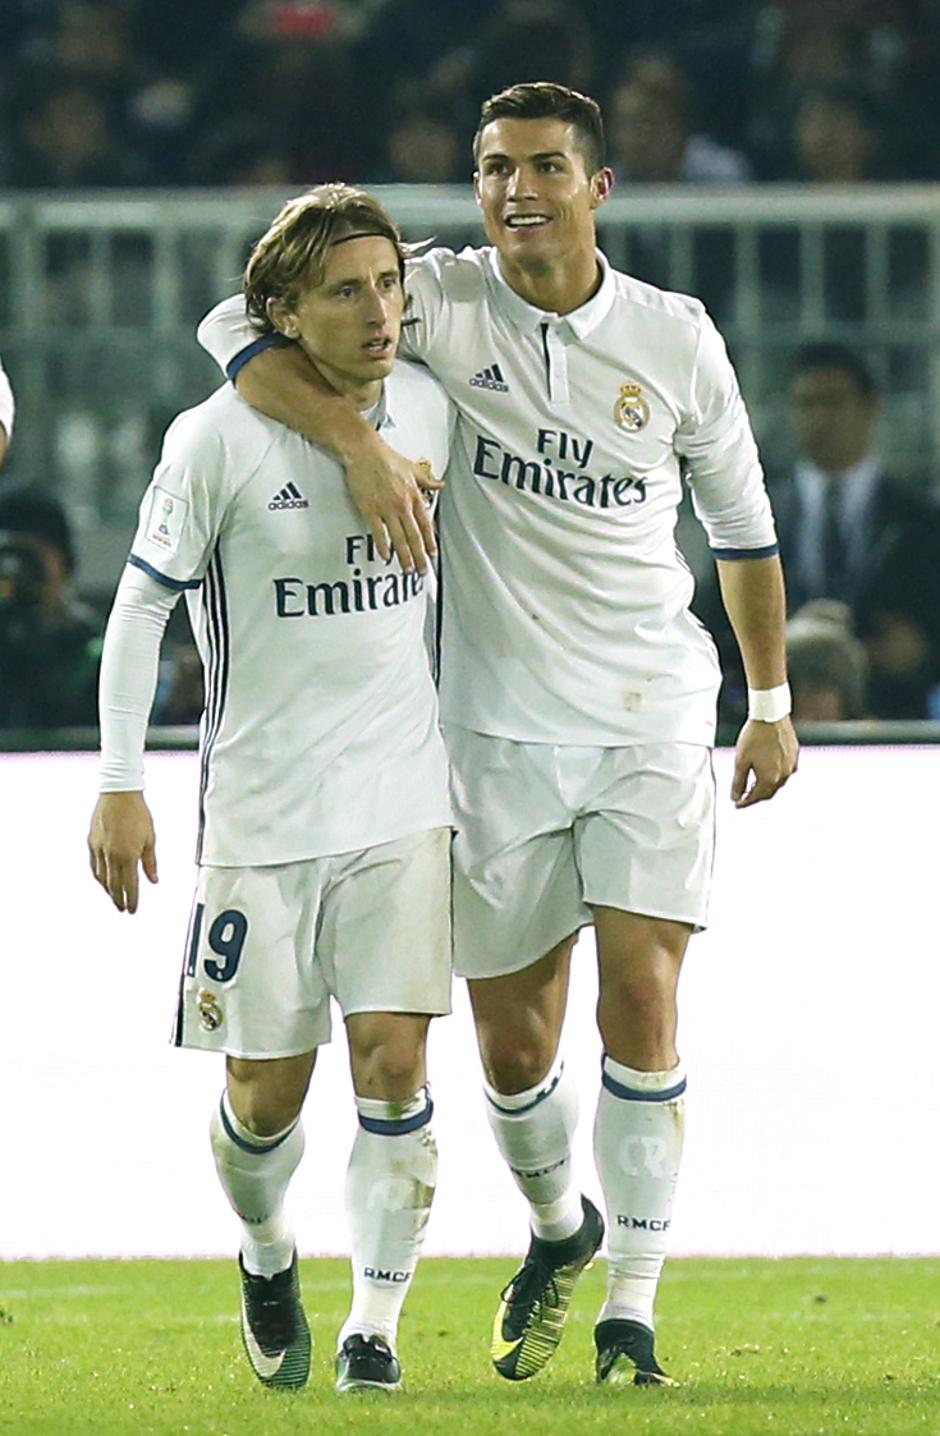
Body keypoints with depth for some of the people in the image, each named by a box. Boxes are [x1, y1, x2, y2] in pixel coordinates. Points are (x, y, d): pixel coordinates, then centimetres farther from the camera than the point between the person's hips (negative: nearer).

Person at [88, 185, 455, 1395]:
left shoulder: (428, 409, 1)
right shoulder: (220, 441, -12)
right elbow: (140, 605, -4)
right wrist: (119, 785, -6)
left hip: (402, 802, 2)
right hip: (260, 814, -2)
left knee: (393, 1062, -9)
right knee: (267, 1089, 4)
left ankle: (376, 1318, -1)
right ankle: (265, 1252, 34)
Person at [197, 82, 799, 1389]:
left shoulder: (674, 338, 0)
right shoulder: (445, 301, -5)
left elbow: (741, 521, 14)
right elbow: (237, 329, -14)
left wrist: (773, 704, 16)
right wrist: (360, 443, -29)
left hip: (652, 719, -1)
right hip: (499, 728, 1)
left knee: (640, 999, -13)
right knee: (513, 1046, 6)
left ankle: (631, 1316, -8)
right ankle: (558, 1233, 36)